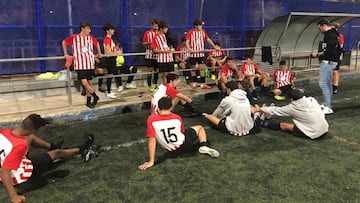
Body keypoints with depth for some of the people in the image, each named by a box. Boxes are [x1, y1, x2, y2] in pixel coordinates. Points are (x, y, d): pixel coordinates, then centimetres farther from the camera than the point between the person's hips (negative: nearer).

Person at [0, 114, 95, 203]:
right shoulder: (20, 146, -38)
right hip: (18, 174, -7)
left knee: (31, 138, 16)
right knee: (57, 153, 6)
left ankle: (52, 146, 43)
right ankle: (80, 149, 32)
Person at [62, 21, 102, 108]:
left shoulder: (90, 38, 4)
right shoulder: (74, 37, -5)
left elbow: (97, 43, 26)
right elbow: (64, 42, 10)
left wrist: (99, 53, 21)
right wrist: (66, 54, 6)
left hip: (90, 64, 3)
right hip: (80, 64, -3)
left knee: (90, 83, 7)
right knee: (84, 83, -13)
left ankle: (88, 101, 22)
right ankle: (95, 97, 7)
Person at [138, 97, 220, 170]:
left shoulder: (151, 120, -21)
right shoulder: (177, 118, -16)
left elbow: (152, 141, -22)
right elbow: (183, 132, 2)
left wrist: (151, 161, -18)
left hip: (172, 150, 3)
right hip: (184, 144, -3)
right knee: (200, 127, 20)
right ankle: (204, 146, 0)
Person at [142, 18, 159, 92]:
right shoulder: (147, 33, -1)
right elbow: (143, 43, 1)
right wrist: (150, 43, -17)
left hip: (158, 54, 3)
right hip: (150, 54, -3)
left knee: (156, 69, 11)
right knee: (150, 70, -1)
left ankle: (155, 84, 27)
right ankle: (149, 86, 8)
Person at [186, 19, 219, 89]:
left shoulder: (203, 31, 6)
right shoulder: (191, 32, -6)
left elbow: (208, 40, 13)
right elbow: (187, 42, -14)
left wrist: (215, 47, 9)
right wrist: (188, 48, -33)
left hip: (201, 53, 3)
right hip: (193, 53, -3)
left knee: (202, 68, -2)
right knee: (193, 68, 9)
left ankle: (202, 84, 1)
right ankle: (194, 83, 22)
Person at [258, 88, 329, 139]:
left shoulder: (292, 108, -12)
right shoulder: (312, 100, -3)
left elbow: (275, 110, 0)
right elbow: (322, 114, 7)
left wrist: (261, 109, 14)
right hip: (325, 129, 5)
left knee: (282, 125, 9)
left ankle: (262, 122, 26)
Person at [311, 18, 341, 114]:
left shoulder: (330, 35, -16)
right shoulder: (330, 34, 16)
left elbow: (328, 51, -23)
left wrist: (317, 54, -12)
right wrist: (319, 54, 10)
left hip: (327, 62, -11)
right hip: (328, 62, 11)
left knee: (323, 84, -11)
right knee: (328, 84, 16)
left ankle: (328, 107, -10)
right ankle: (326, 104, 26)